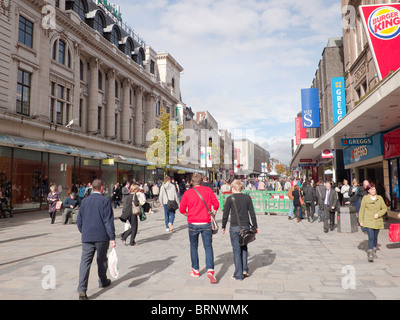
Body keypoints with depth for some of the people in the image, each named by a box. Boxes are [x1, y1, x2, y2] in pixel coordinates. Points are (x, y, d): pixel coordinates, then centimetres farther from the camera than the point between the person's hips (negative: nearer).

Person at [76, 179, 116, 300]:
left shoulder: (85, 201, 6)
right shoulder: (105, 201, -8)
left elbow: (79, 220, 12)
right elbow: (108, 221, -12)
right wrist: (112, 238, -10)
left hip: (87, 237, 3)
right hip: (102, 236, -2)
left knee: (85, 261, -1)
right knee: (102, 260, 16)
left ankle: (82, 290, -11)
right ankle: (103, 281, 34)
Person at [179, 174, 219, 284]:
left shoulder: (188, 193, -5)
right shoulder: (208, 190, -3)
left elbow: (181, 209, -3)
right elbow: (216, 205, -2)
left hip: (193, 224, 0)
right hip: (206, 224, 0)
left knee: (194, 247, 16)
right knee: (208, 247, 5)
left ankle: (195, 270, 25)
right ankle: (210, 270, -10)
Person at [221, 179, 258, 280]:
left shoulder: (230, 199, -5)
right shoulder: (247, 197, 1)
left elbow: (225, 214, -3)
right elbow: (252, 213, 2)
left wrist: (223, 227, 8)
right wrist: (255, 226, 11)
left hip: (234, 228, -2)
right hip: (245, 226, 2)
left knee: (236, 250, 5)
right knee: (244, 248, 21)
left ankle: (238, 275, 10)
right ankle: (244, 269, 15)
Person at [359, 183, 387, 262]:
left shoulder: (380, 198, 7)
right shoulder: (365, 198, -1)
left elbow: (384, 208, 9)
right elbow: (361, 210, 2)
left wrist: (378, 214, -8)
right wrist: (361, 220, -1)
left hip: (377, 221, 3)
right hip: (368, 221, -3)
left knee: (375, 237, 14)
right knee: (371, 237, -14)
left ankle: (374, 251, 33)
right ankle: (370, 254, -15)